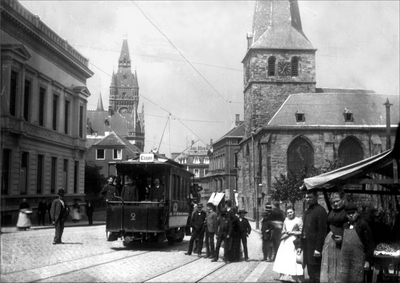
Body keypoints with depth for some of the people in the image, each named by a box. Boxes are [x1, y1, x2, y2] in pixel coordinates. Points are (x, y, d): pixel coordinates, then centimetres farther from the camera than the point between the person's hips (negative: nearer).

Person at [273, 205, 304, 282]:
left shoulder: (298, 220, -4)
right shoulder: (286, 220, 14)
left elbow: (301, 232, -6)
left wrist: (292, 232, -10)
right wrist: (285, 232, 0)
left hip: (294, 242, -6)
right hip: (285, 242, 6)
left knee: (293, 260, -8)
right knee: (284, 259, 4)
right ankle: (285, 276, 9)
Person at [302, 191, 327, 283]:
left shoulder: (320, 210, -12)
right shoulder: (307, 211, 15)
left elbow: (322, 231, -16)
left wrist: (318, 248, -19)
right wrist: (301, 245, 13)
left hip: (315, 246, -8)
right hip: (307, 246, 8)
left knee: (316, 272, -5)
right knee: (310, 271, 14)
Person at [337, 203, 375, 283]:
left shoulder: (363, 225, -5)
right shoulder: (345, 226, 12)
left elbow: (370, 244, -6)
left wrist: (367, 260, -8)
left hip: (358, 261, -5)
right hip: (344, 260, 5)